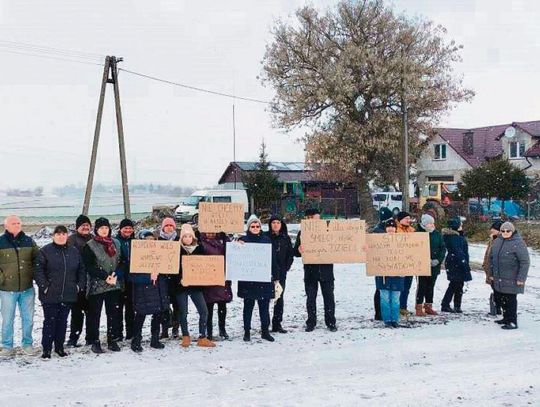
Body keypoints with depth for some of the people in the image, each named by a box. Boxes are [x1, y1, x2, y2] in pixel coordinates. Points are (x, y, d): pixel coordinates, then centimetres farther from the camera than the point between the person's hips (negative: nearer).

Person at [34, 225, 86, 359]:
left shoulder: (74, 251, 9)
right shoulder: (45, 251, -3)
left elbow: (81, 270, 15)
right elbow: (38, 270, -7)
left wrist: (80, 285, 5)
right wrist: (44, 286, -13)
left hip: (68, 295, 4)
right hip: (50, 295, -3)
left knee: (62, 321, 11)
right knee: (49, 321, 0)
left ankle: (59, 347, 22)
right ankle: (46, 349, 9)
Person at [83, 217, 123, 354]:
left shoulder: (116, 243, 11)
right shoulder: (90, 246, -2)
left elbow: (121, 262, 15)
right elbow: (88, 266, -8)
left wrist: (116, 275, -2)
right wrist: (105, 276, -16)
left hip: (114, 285, 4)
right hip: (97, 285, -4)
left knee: (114, 313, 4)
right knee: (94, 314, 1)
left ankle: (113, 340, 13)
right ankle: (95, 342, 9)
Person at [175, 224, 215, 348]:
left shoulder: (199, 249, 6)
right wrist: (179, 279, -16)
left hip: (195, 285, 2)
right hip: (181, 286, -2)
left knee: (204, 311, -4)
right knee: (183, 312, 3)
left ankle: (202, 338, 5)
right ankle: (185, 336, 20)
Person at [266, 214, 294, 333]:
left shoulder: (286, 238, 9)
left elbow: (291, 254, 11)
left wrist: (286, 267, 2)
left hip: (281, 273, 3)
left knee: (279, 297, 6)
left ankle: (277, 323, 12)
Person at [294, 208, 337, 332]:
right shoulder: (302, 232, 4)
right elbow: (295, 252, -1)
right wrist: (299, 250, -24)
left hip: (326, 270, 0)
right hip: (310, 270, 1)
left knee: (329, 297, 6)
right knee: (310, 298, 5)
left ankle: (331, 322, 16)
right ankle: (311, 322, 15)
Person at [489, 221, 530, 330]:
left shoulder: (518, 243, -13)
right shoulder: (497, 242, 9)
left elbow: (525, 262, -14)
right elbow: (492, 258, 18)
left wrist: (521, 278, -16)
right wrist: (491, 274, 17)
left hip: (511, 279, -7)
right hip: (499, 278, 7)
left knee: (511, 300, -3)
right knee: (502, 299, 15)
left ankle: (513, 322, 4)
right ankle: (506, 318, 29)